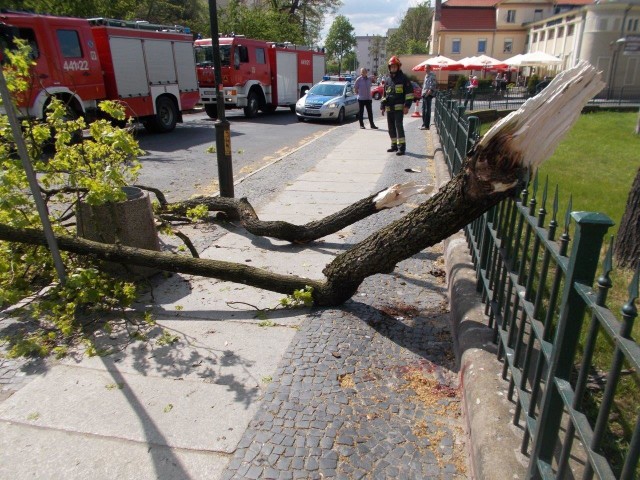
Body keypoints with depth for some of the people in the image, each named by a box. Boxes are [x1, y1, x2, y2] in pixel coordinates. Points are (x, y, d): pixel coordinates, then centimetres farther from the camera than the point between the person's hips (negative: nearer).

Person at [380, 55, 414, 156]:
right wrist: (382, 106, 16)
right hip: (389, 108, 6)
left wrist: (407, 106, -13)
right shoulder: (387, 79, 15)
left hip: (399, 107, -6)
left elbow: (409, 93, -5)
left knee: (399, 126, -13)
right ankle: (394, 145, 21)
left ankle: (401, 147, -11)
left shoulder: (403, 78, -2)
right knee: (391, 127, 10)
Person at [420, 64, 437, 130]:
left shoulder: (432, 76, -7)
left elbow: (433, 85, -15)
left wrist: (429, 92, -23)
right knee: (424, 110, 13)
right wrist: (423, 92, 15)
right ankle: (424, 124, 21)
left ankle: (426, 125, -7)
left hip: (428, 95, -9)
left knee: (427, 110, -8)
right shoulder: (426, 76, 20)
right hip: (424, 95, 9)